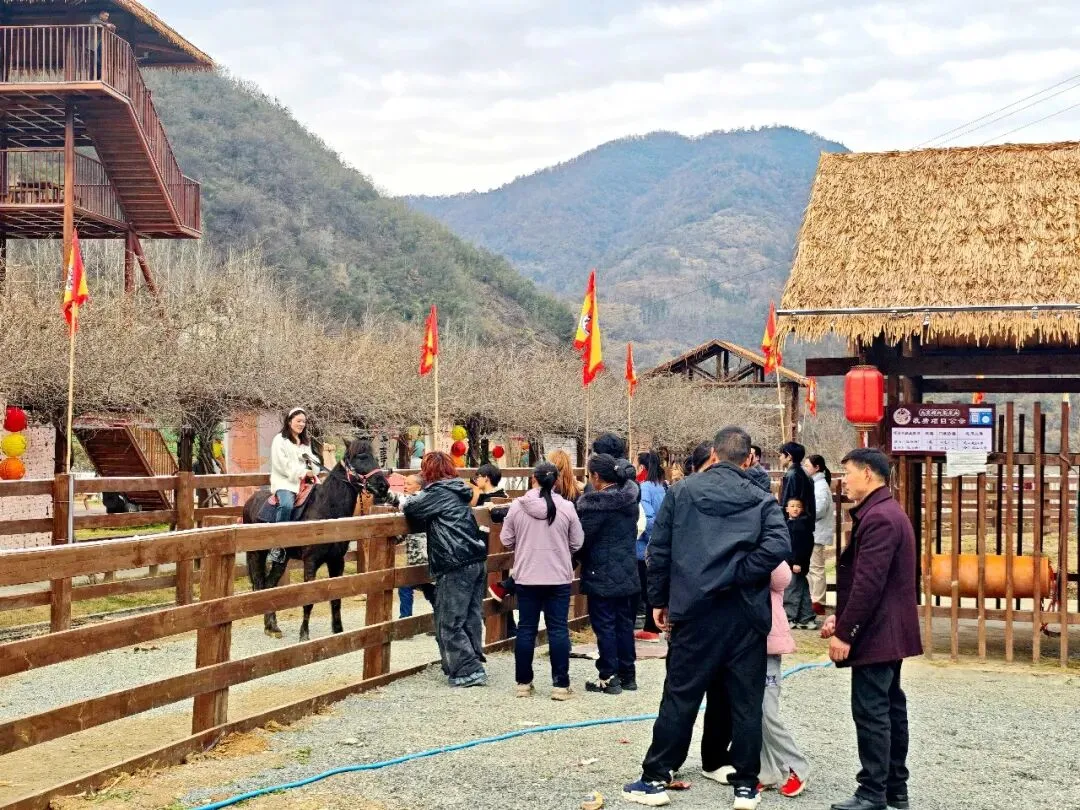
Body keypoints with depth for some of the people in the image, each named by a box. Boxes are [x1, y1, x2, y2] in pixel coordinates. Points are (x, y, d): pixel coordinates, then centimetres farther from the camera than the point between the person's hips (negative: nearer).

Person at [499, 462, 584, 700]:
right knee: (558, 629, 4)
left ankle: (523, 683, 15)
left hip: (526, 577, 1)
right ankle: (560, 685, 5)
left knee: (526, 629, 9)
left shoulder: (517, 506, -6)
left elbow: (506, 540, 1)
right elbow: (577, 542, 0)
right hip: (559, 578, -1)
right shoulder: (566, 507, -8)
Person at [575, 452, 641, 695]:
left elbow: (581, 536, -15)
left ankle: (608, 678, 3)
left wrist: (577, 558, 4)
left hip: (602, 574, -7)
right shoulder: (629, 498, 4)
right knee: (624, 622, 13)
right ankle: (627, 674, 20)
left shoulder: (595, 502, -18)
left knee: (605, 625, 0)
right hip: (627, 572, 7)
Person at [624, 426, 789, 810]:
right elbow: (778, 546, -15)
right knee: (745, 703, 8)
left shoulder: (681, 491, 4)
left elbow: (658, 549, 2)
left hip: (694, 610, 0)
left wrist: (659, 599, 10)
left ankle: (655, 779, 11)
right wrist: (737, 576, -8)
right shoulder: (761, 499, 2)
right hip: (745, 615, 0)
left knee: (679, 697, 6)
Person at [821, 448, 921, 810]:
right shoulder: (887, 513, 16)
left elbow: (868, 583, -24)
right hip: (888, 632, 11)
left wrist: (846, 633, -20)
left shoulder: (878, 518, -19)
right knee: (890, 708, 14)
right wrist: (840, 617, 15)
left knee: (871, 712, -7)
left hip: (876, 633, -11)